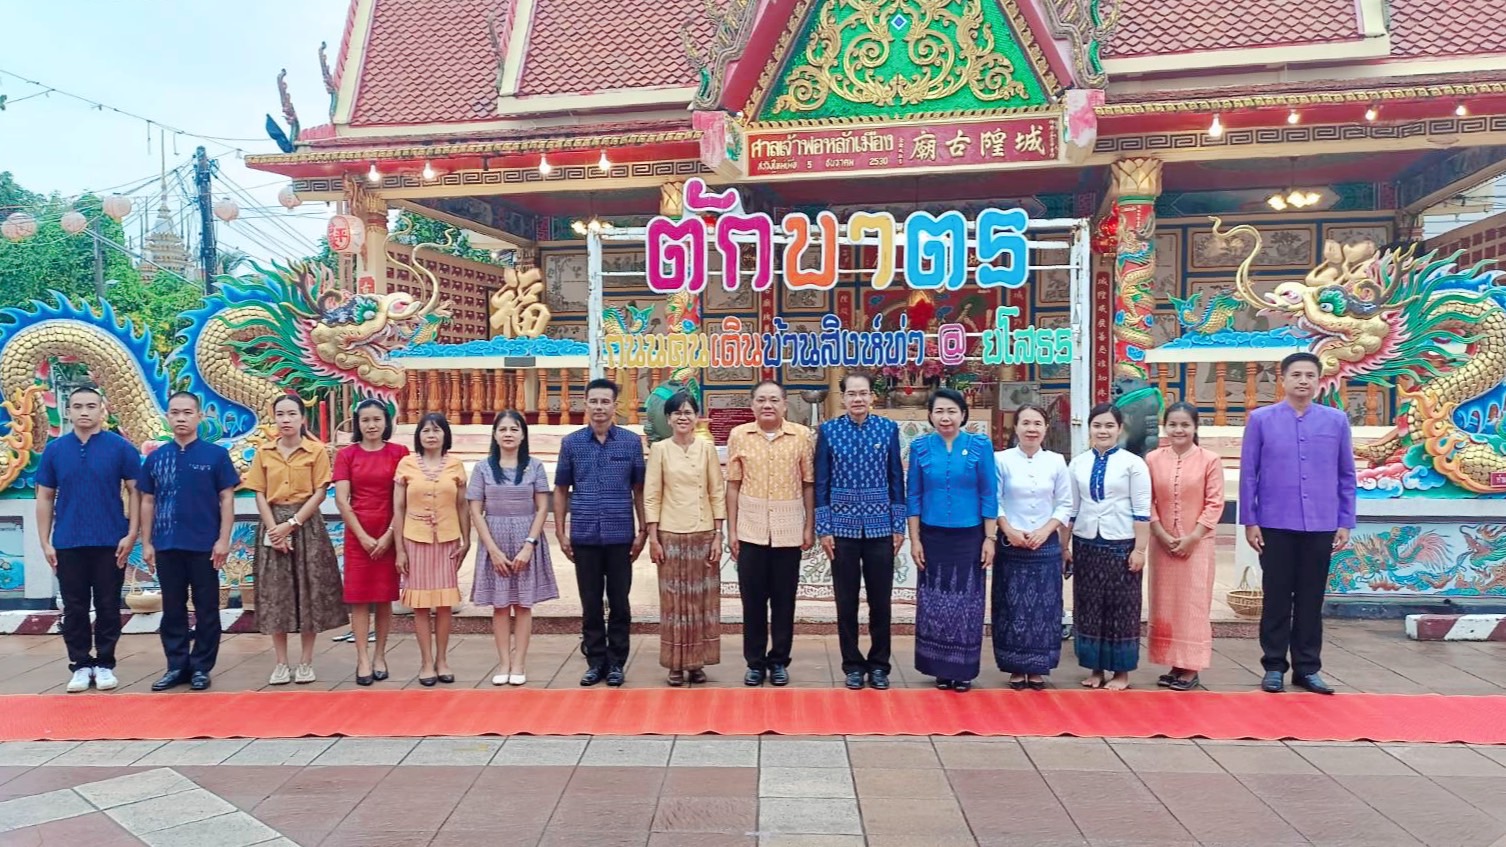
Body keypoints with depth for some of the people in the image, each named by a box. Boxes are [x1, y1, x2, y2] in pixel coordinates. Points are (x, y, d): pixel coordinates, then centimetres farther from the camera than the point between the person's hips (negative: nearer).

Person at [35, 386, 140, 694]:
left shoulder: (121, 447, -3)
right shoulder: (54, 450, 4)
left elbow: (135, 491, -2)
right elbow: (45, 498, 8)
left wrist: (131, 534, -9)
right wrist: (45, 542, 2)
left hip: (110, 542, -2)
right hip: (67, 544, 2)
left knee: (108, 607, 6)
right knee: (74, 609, 8)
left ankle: (104, 664, 17)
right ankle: (81, 665, 20)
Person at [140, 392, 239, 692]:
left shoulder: (216, 455, -3)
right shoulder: (155, 458, 7)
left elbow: (227, 499, -3)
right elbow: (148, 502, 11)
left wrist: (223, 539, -9)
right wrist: (146, 543, 6)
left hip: (205, 546, -3)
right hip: (167, 546, 3)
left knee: (206, 609, 5)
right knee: (172, 609, 11)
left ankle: (201, 667, 15)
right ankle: (177, 666, 21)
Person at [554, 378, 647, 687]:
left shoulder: (632, 442, 1)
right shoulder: (571, 443, 3)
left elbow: (639, 489, 5)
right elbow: (561, 490, 8)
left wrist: (643, 530, 2)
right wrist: (561, 533, 3)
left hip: (620, 535, -1)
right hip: (584, 536, 1)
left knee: (619, 602, 6)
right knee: (590, 604, 9)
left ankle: (617, 662, 18)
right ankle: (595, 662, 21)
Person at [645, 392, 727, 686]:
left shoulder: (707, 448, 2)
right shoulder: (659, 450, 0)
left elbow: (718, 493, 3)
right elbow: (651, 496, 0)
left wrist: (718, 535, -2)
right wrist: (653, 537, -5)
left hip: (703, 532, 1)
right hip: (670, 534, -1)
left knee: (702, 598, 5)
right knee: (674, 598, 4)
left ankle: (697, 662, 16)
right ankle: (676, 664, 13)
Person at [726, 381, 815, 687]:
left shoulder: (802, 435, -1)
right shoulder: (738, 435, 1)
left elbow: (809, 484, 3)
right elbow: (733, 485, 3)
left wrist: (810, 527, 1)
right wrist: (731, 530, 0)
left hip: (789, 531, 0)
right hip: (750, 530, 0)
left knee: (784, 599, 8)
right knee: (753, 599, 7)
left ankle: (779, 661, 21)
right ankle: (755, 662, 20)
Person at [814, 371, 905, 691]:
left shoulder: (888, 429, 1)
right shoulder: (828, 431, -1)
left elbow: (896, 480, 3)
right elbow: (821, 483, 0)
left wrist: (899, 527, 1)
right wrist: (823, 529, -4)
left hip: (880, 527, 1)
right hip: (843, 527, 0)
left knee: (881, 599, 7)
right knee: (846, 601, 7)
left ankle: (879, 664, 21)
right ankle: (853, 664, 21)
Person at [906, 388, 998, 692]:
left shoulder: (980, 446, -2)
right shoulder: (920, 447, 0)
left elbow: (989, 495, -1)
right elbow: (913, 496, 3)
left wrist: (990, 538, -4)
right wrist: (914, 539, -1)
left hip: (969, 537, -1)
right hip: (933, 537, 1)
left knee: (967, 602, 4)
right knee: (935, 603, 6)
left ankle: (964, 670, 17)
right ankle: (941, 668, 19)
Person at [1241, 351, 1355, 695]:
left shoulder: (1337, 420, 4)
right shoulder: (1261, 419, 0)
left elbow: (1346, 475, 8)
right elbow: (1248, 473, 0)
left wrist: (1345, 522, 4)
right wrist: (1249, 521, -3)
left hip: (1321, 526, 2)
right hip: (1275, 526, -1)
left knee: (1312, 599, 9)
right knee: (1276, 598, 6)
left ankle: (1307, 669, 21)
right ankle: (1274, 667, 17)